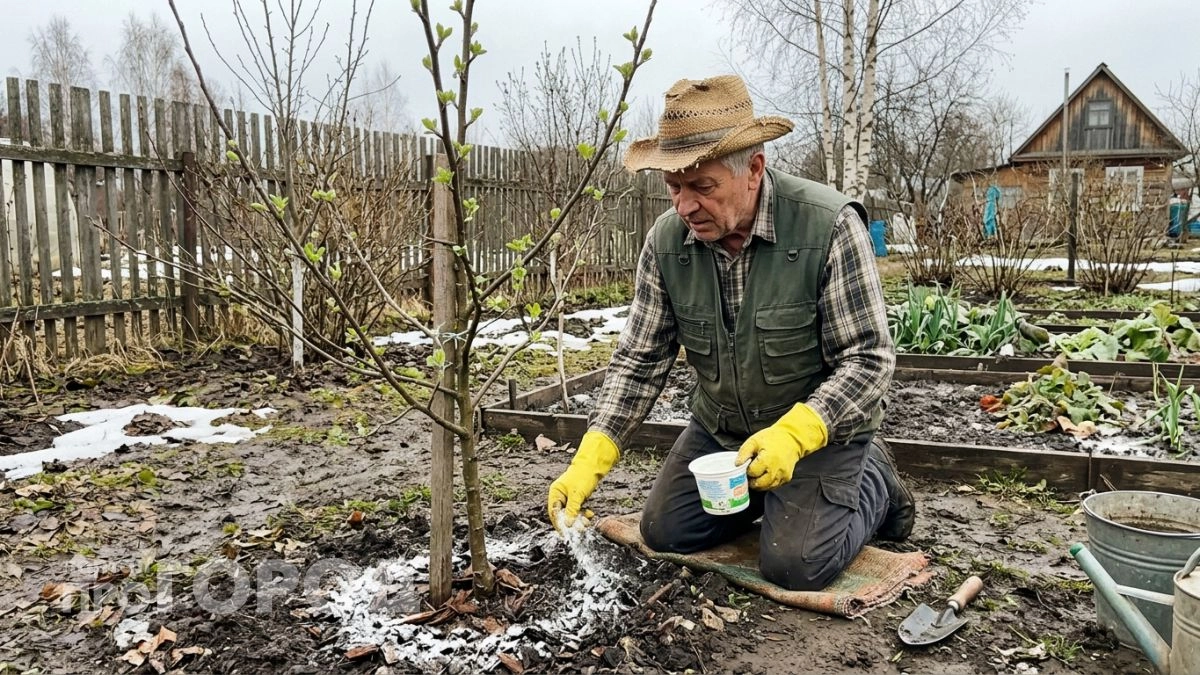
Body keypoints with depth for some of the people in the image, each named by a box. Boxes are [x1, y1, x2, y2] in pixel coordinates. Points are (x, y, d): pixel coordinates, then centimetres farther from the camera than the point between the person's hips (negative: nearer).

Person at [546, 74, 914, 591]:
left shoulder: (829, 227, -27)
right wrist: (590, 461, -18)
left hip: (822, 424, -4)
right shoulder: (666, 241, -14)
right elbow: (640, 359, -8)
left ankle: (873, 481, 16)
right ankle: (767, 492, 29)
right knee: (665, 532, 5)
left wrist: (793, 435, -36)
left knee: (794, 565, -14)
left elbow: (868, 358, -22)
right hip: (720, 427, 5)